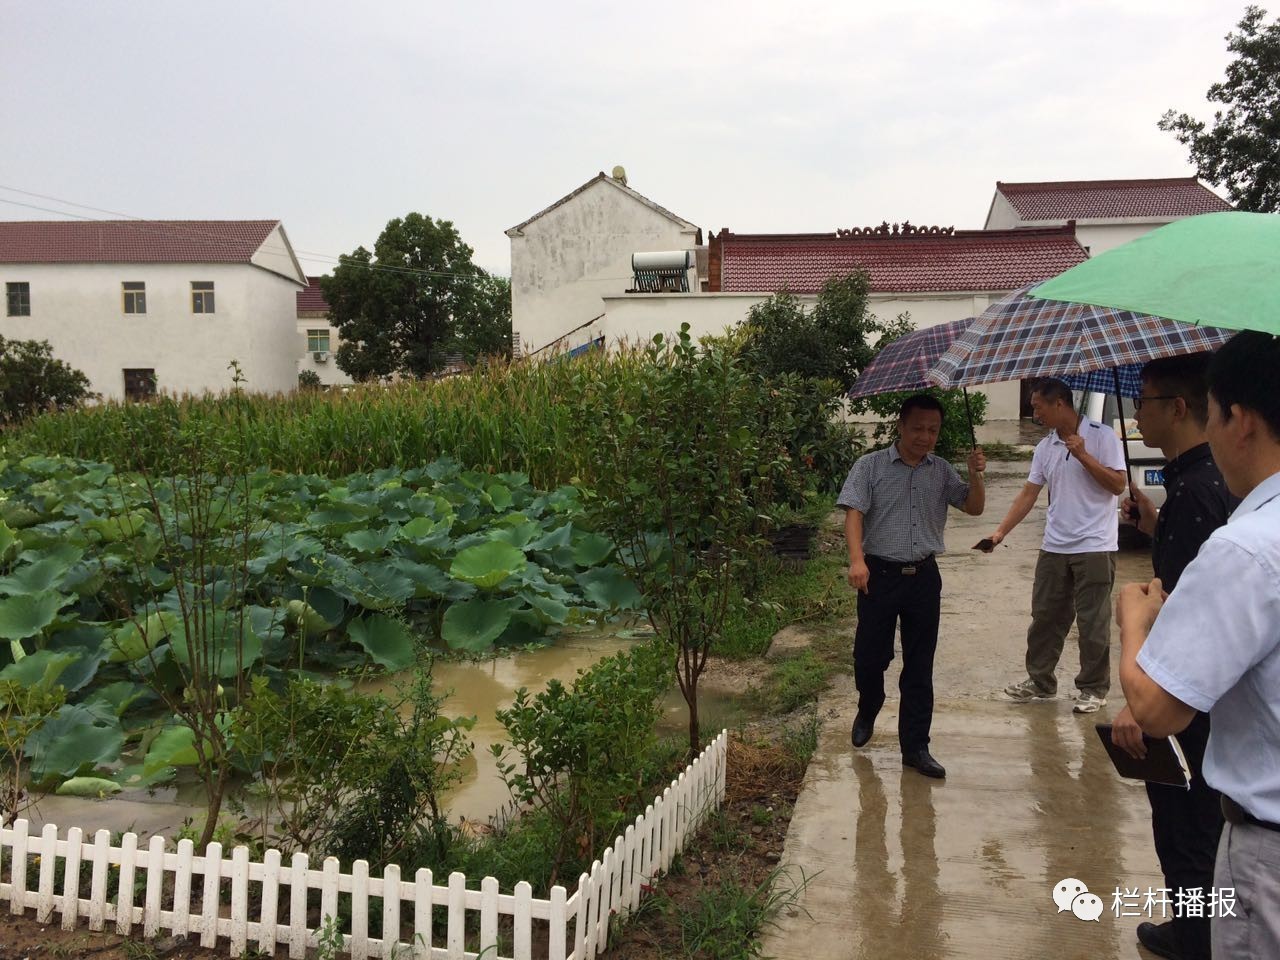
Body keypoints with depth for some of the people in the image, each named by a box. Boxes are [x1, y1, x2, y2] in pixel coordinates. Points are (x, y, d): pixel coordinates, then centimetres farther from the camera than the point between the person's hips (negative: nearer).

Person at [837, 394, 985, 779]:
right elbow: (854, 513, -10)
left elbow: (974, 508, 10)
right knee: (870, 655, 5)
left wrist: (975, 475, -9)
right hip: (880, 573, -3)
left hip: (924, 577, 3)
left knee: (920, 666, 5)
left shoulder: (942, 471, 10)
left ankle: (915, 747, 14)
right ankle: (867, 712, 36)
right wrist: (857, 559, -24)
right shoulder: (871, 466, -2)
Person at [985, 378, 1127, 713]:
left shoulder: (1101, 436, -7)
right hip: (1054, 547, 6)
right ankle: (1040, 681, 23)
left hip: (1094, 546, -6)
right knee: (1045, 616, 11)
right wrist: (1000, 531, 1)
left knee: (1092, 623, 1)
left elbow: (1117, 485, -11)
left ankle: (1093, 688, 14)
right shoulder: (1045, 448, 9)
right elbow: (1029, 494, 9)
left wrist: (1083, 455, -19)